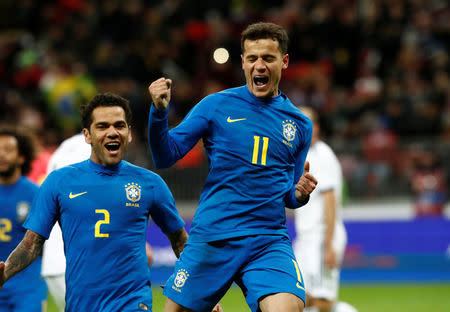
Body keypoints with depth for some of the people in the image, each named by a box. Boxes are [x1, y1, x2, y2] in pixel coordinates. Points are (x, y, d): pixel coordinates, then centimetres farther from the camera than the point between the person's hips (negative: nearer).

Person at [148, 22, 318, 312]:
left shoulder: (299, 124, 12)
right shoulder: (216, 105, 4)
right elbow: (166, 157, 0)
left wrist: (299, 193, -2)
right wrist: (159, 111, -16)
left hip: (269, 242, 1)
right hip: (210, 240, -1)